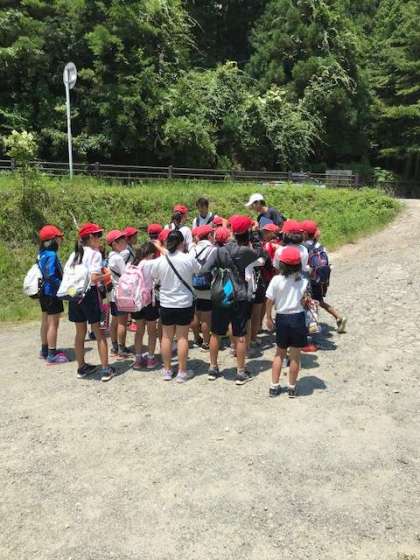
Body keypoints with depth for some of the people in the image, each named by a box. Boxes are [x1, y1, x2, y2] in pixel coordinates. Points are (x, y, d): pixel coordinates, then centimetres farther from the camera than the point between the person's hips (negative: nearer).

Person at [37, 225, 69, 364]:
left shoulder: (42, 253, 8)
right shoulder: (51, 255, -20)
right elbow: (50, 276, -26)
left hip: (44, 293, 10)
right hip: (52, 293, -10)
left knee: (46, 322, 18)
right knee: (53, 323, -3)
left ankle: (45, 350, 31)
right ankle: (52, 355, 3)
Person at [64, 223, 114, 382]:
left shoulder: (74, 254, 11)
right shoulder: (95, 254, -10)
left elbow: (65, 274, 7)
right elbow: (94, 278, -20)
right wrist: (105, 275, -3)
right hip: (89, 293, -6)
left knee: (80, 332, 16)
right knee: (99, 332, 4)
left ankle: (82, 367, 26)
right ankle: (105, 369, 7)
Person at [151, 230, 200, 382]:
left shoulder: (159, 261, -8)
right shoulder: (189, 259, -14)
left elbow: (155, 280, 6)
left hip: (166, 304, 2)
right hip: (185, 303, -2)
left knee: (167, 336, 13)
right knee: (182, 337, 7)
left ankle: (167, 370, 23)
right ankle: (182, 372, 14)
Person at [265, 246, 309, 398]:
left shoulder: (276, 280, -9)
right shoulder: (303, 281, -7)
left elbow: (269, 301, -5)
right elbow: (304, 301, -11)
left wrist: (269, 318, 5)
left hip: (281, 318, 1)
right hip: (298, 318, -1)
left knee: (280, 353, 17)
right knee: (295, 355, 9)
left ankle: (274, 386, 19)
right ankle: (292, 388, 17)